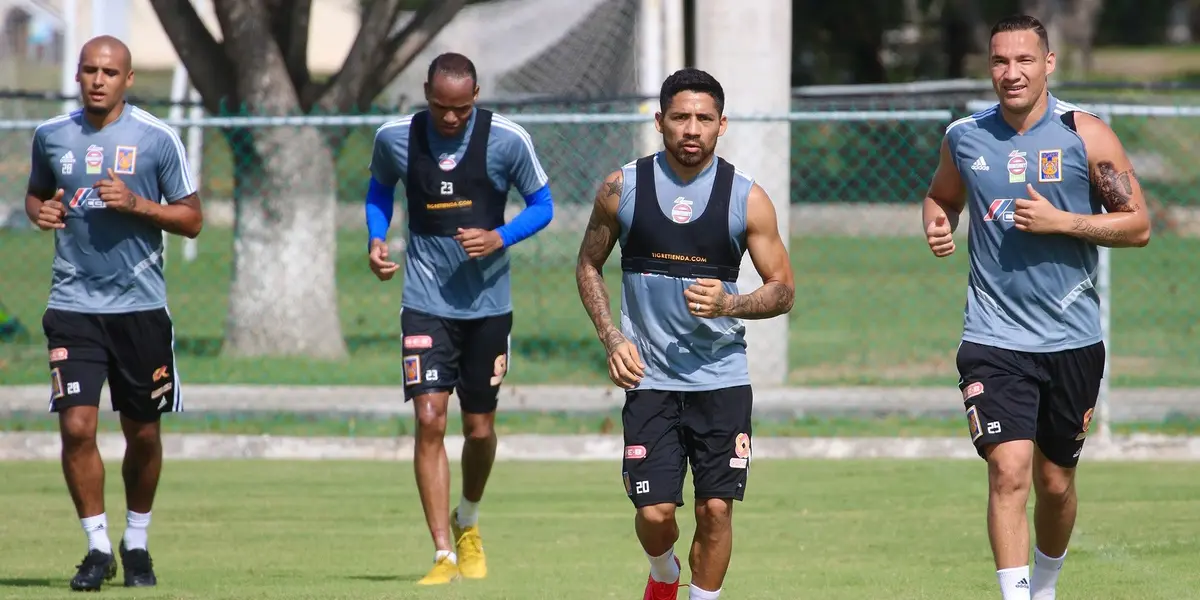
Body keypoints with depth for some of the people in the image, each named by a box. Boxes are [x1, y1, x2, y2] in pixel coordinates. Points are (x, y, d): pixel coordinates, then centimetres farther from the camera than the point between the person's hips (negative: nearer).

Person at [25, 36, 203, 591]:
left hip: (140, 303, -1)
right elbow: (36, 192, 22)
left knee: (143, 434, 7)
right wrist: (39, 211, -2)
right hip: (73, 303, 1)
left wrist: (136, 204, -16)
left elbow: (191, 219, 0)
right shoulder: (50, 136, 4)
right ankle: (98, 546, 2)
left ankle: (136, 543, 26)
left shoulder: (157, 139, -3)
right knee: (76, 427, -11)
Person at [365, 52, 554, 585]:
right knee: (429, 421, -13)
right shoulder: (395, 138, -5)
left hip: (487, 303, 0)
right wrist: (376, 240, -1)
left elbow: (541, 205, 2)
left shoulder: (507, 140, -9)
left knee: (480, 428, 9)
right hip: (426, 302, 0)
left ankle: (467, 524, 39)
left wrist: (500, 238, -16)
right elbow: (379, 187, 16)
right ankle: (444, 556, -11)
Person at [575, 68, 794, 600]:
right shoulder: (623, 189, 0)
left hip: (722, 378, 0)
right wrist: (612, 338, -1)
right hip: (649, 377, 0)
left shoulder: (746, 198, -2)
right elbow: (588, 266, 13)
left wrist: (730, 304, -17)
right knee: (654, 510, -6)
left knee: (716, 508, -4)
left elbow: (783, 291, 3)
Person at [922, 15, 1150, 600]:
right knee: (1009, 470, -17)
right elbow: (941, 196, 22)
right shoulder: (964, 136, 2)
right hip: (994, 338, 0)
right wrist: (937, 228, -1)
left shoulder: (1086, 135, -5)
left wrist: (1060, 223, -16)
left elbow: (1137, 225, -4)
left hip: (1072, 340, 0)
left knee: (1056, 482, 12)